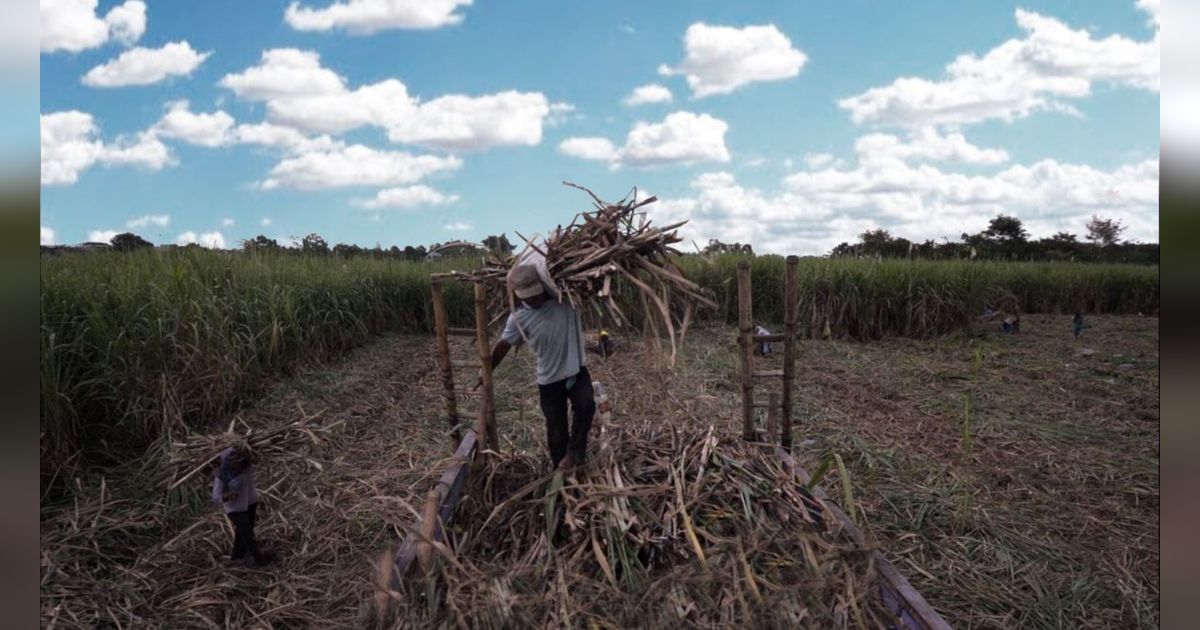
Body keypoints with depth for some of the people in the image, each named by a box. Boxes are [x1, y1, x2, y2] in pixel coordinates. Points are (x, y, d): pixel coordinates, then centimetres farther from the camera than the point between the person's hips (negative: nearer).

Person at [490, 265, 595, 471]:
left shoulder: (565, 298, -11)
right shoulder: (518, 318, -10)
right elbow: (503, 345, 1)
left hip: (577, 371, 0)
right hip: (549, 379, 0)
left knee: (586, 405, -27)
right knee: (556, 430, 7)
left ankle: (574, 452, -5)